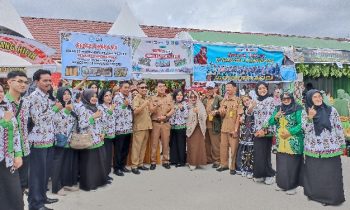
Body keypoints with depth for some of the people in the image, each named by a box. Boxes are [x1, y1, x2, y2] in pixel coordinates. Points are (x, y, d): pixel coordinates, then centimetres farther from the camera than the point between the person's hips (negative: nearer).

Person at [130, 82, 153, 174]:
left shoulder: (147, 98, 15)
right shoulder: (136, 98, -8)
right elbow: (135, 111, -21)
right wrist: (144, 105, -31)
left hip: (147, 126, 7)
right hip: (139, 126, -7)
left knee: (144, 146, 11)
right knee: (136, 146, -4)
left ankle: (140, 164, 19)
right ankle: (134, 166, 2)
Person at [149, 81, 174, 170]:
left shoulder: (169, 98, 7)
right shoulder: (153, 98, 3)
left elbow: (172, 110, 2)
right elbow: (151, 110, -5)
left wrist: (165, 116, -12)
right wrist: (157, 105, -23)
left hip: (166, 123, 1)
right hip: (155, 123, -1)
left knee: (165, 143, 6)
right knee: (154, 143, 1)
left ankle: (165, 161, 16)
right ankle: (153, 162, 9)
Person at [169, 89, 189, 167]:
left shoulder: (185, 104, -2)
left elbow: (186, 116, -9)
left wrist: (182, 108, -20)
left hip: (181, 127, -5)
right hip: (173, 126, 5)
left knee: (181, 144, -1)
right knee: (173, 144, 8)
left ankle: (182, 161, 9)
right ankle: (174, 160, 19)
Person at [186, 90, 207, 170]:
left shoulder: (200, 106, 4)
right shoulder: (188, 106, 6)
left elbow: (204, 117, -3)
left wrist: (198, 112, -15)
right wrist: (193, 112, -4)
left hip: (199, 128, -1)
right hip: (190, 128, 1)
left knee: (198, 145, -5)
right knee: (191, 146, 0)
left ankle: (197, 161, 6)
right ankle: (192, 162, 10)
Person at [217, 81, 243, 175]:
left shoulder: (238, 100, -6)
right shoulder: (223, 101, 9)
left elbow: (239, 116, -9)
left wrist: (236, 129, -14)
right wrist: (221, 112, -8)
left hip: (233, 128, -5)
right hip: (224, 127, 5)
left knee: (233, 148, 2)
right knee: (223, 146, 11)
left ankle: (233, 167, 14)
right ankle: (224, 164, 25)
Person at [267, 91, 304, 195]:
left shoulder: (298, 109, -5)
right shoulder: (278, 109, 11)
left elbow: (301, 124, -11)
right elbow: (270, 122, 8)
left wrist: (290, 132, -19)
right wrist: (276, 116, -11)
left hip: (293, 142, -5)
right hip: (280, 142, 5)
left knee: (292, 163, 0)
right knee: (281, 163, 10)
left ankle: (292, 185, 13)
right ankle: (282, 183, 25)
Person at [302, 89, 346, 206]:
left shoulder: (331, 110, -1)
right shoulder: (305, 112, 1)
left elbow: (338, 127, 3)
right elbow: (306, 130, -5)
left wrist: (342, 144, 3)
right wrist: (310, 117, -19)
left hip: (331, 148, -1)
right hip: (313, 149, 1)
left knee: (331, 174, 4)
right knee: (314, 174, 9)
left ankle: (332, 196, 19)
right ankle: (315, 194, 26)